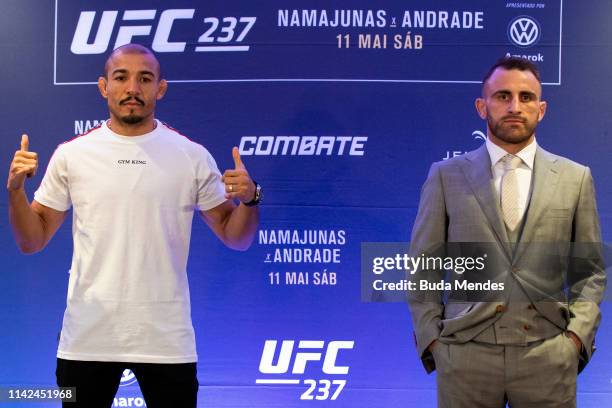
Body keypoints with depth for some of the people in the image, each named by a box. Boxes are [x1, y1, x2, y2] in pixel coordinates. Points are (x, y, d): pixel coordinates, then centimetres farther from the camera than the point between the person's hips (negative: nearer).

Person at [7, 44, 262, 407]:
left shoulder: (193, 157, 0)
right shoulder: (71, 154, 2)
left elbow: (236, 238, 5)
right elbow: (32, 241, 6)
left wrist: (250, 199, -15)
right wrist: (15, 189, -11)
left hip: (166, 339, 0)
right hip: (87, 337, 1)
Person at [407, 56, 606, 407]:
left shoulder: (575, 178, 5)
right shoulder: (446, 176, 2)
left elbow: (590, 270, 9)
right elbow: (423, 268, 4)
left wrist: (578, 334, -3)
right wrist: (432, 339, -4)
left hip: (549, 356, 1)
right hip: (465, 354, 0)